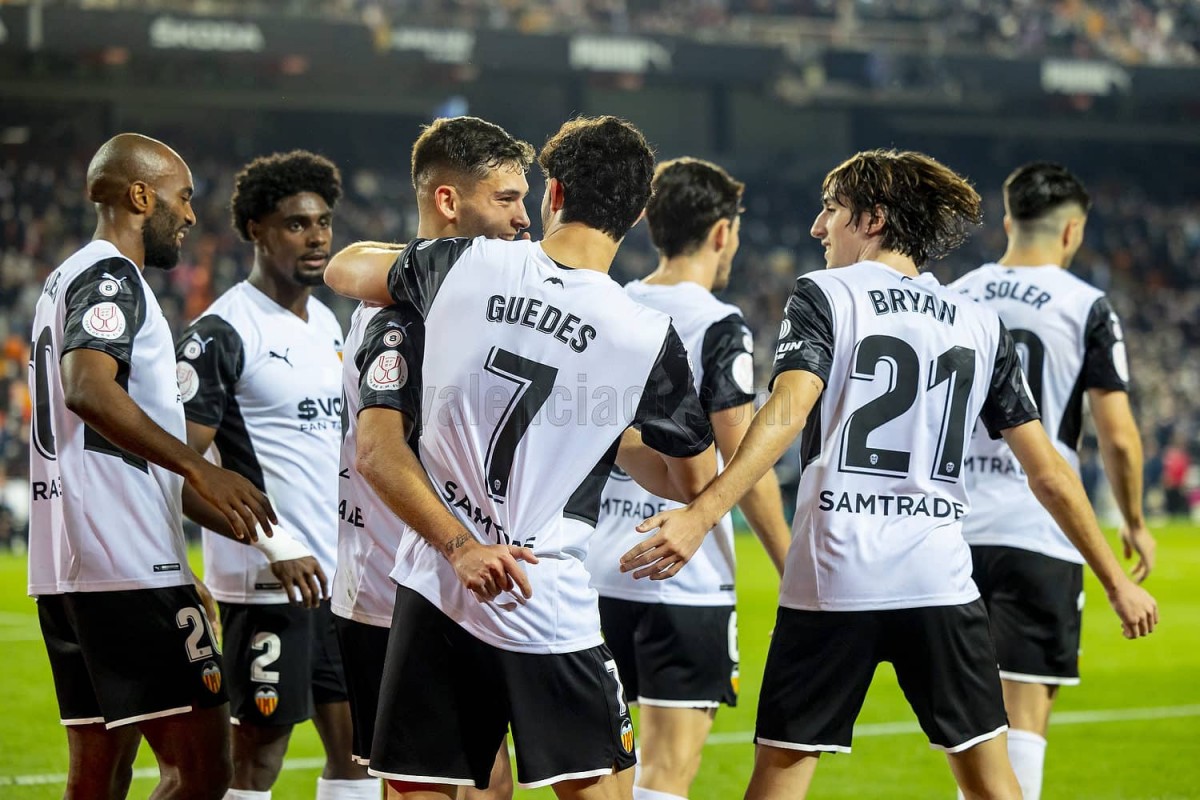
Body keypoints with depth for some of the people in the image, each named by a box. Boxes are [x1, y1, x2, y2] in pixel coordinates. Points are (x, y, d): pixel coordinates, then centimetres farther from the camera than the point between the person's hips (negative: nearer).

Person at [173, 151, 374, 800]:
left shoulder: (327, 324, 15)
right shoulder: (222, 333, -12)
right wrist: (277, 545, -22)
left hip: (338, 572, 8)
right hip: (267, 579, -8)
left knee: (355, 742, 9)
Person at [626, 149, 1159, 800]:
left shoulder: (823, 296, 2)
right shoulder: (981, 325, 14)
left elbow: (788, 411, -17)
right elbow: (1048, 473, 12)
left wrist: (703, 513, -26)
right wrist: (1115, 580, 19)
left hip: (832, 578, -3)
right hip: (941, 580, 3)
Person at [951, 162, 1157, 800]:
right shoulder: (1086, 307, -5)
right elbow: (1118, 436, -7)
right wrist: (1134, 523, 7)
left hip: (954, 529, 5)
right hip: (1038, 533, -5)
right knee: (1026, 709, -3)